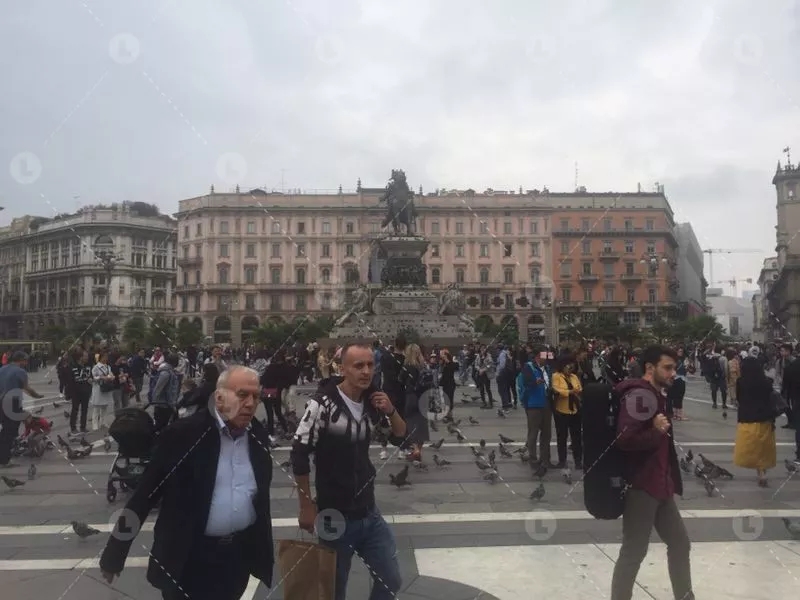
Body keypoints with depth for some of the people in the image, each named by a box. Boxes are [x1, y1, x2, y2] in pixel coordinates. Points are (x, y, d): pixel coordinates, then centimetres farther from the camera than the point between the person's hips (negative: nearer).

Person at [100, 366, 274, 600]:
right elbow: (145, 494, -9)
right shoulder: (182, 434, -14)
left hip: (240, 555, 4)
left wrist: (264, 552, 15)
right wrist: (114, 554, -7)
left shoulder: (259, 437, -1)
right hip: (189, 557, -4)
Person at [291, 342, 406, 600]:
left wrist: (391, 411, -11)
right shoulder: (323, 403, -19)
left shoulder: (373, 402, -2)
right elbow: (299, 455, -15)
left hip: (369, 513, 5)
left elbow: (400, 438, 8)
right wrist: (306, 507, -12)